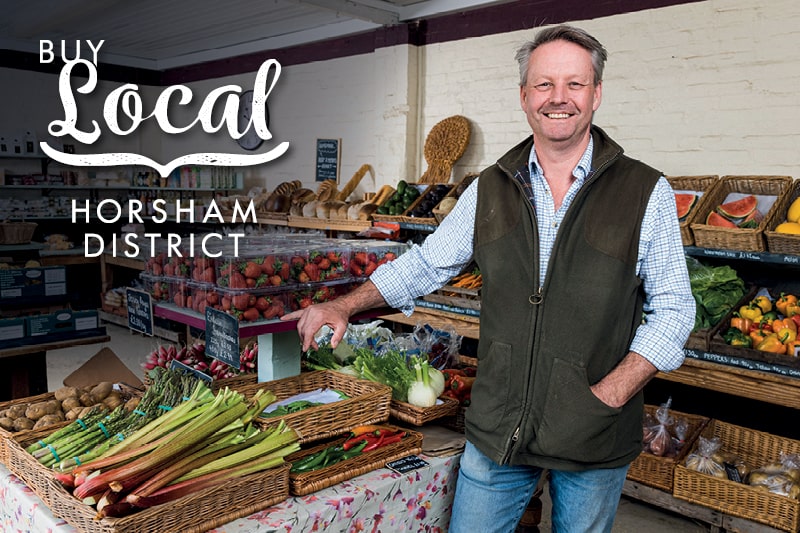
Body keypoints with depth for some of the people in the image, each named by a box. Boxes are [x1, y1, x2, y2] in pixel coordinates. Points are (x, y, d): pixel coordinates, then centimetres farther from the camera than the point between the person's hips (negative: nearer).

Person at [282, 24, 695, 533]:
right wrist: (343, 306, 4)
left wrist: (612, 393, -14)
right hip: (497, 429, 2)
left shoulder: (647, 192, -6)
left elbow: (673, 309, -4)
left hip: (596, 438, -1)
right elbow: (428, 263, 10)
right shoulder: (491, 189, 2)